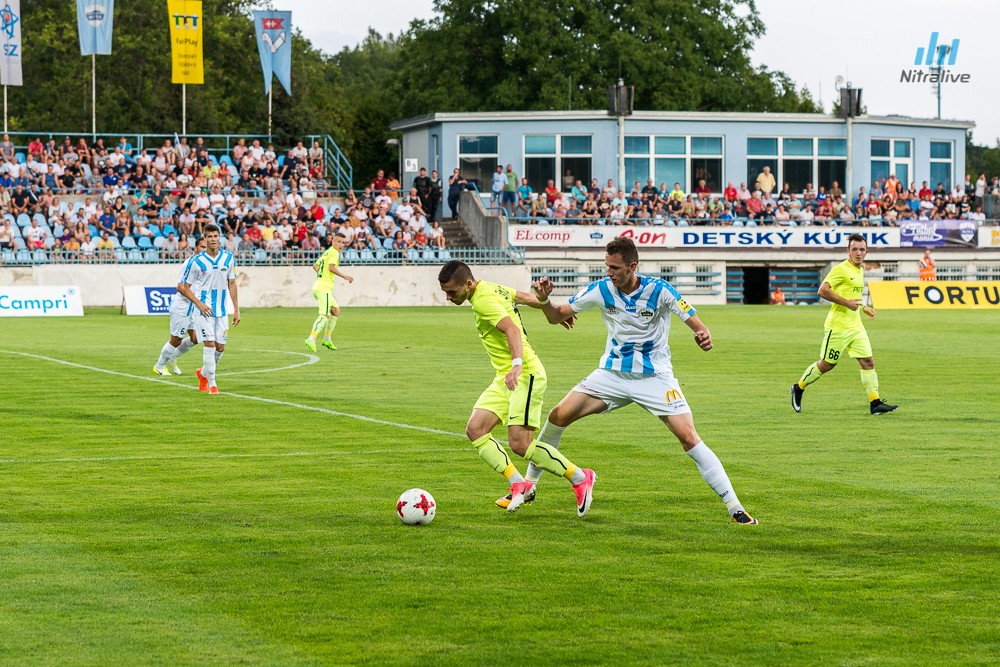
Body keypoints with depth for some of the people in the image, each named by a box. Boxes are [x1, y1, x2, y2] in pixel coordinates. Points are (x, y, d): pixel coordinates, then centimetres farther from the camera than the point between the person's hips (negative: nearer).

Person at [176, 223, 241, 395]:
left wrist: (236, 310, 8)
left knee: (220, 347, 5)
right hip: (203, 310, -4)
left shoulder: (228, 258, 3)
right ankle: (212, 384, -3)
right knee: (210, 344, -12)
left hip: (221, 311, 4)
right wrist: (199, 304, -13)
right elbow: (184, 287, -1)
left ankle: (203, 373, 31)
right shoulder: (197, 261, -8)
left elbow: (232, 284, 11)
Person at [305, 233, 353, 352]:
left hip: (318, 286, 10)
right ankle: (311, 339, -28)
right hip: (324, 288, -10)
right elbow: (331, 267, -23)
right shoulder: (334, 252, -8)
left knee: (336, 311, 19)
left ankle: (327, 339, 19)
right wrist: (344, 276, -19)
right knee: (325, 315, -17)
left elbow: (315, 266, 29)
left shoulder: (326, 252, 20)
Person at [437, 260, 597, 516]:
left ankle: (580, 479, 0)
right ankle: (519, 484, -5)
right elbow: (524, 297, 26)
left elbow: (513, 330, -32)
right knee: (475, 429, -5)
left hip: (526, 374, -10)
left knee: (520, 444, -16)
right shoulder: (493, 289, 11)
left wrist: (517, 365, -48)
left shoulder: (484, 301, -18)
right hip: (505, 378, 10)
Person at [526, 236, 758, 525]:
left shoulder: (659, 290, -16)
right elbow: (556, 316, 0)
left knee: (689, 438, -16)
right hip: (613, 372, 3)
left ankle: (735, 507, -9)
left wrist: (704, 336, -41)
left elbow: (696, 324, -17)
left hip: (655, 377, -3)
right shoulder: (600, 290, -8)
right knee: (559, 415, -8)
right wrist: (544, 300, -22)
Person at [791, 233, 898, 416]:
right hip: (838, 326, -8)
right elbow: (823, 290, -22)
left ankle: (875, 403, -1)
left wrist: (863, 307, 14)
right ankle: (798, 388, 22)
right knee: (827, 365, 3)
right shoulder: (841, 269, -14)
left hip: (856, 326, 8)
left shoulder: (860, 270, 14)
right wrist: (846, 303, -23)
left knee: (868, 361, -1)